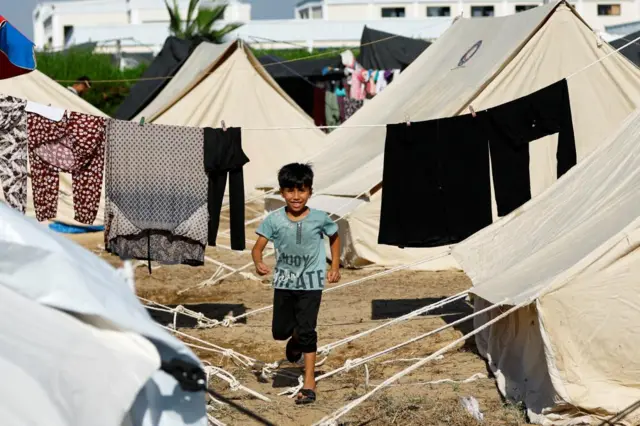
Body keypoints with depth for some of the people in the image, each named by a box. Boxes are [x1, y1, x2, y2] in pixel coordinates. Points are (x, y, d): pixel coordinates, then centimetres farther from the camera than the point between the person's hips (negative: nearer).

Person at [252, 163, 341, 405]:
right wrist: (258, 263, -35)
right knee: (280, 331, 9)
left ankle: (309, 382, -1)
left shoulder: (319, 219, -12)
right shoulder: (274, 220, -12)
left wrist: (335, 267, 4)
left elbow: (334, 237, 8)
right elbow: (258, 248, -14)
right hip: (284, 282, 2)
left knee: (307, 330, -7)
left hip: (311, 283, -2)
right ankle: (295, 340, 46)